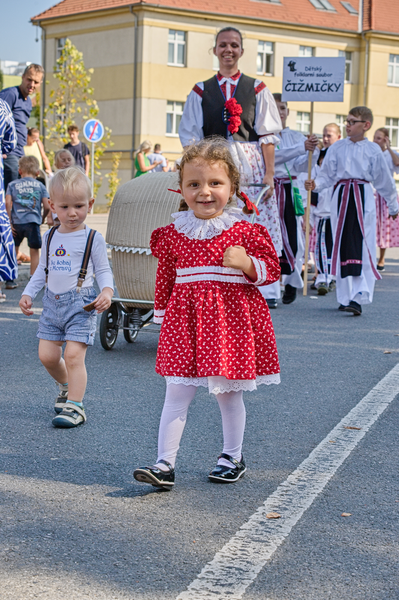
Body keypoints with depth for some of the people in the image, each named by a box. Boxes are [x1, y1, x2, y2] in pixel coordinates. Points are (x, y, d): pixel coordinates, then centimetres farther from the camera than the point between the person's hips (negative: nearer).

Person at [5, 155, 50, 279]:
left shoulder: (13, 185, 8)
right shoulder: (40, 185, 8)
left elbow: (7, 203, -4)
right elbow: (47, 206, 3)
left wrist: (9, 222, -1)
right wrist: (42, 219, 21)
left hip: (16, 222, 1)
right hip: (33, 222, -1)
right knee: (34, 251, 7)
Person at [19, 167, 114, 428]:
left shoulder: (93, 239, -4)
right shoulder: (50, 237, 11)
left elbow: (103, 271, -2)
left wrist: (107, 291, -20)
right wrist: (28, 293, 13)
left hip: (80, 303, -5)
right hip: (53, 303, 6)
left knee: (73, 355, -12)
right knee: (47, 355, 5)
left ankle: (75, 406, -4)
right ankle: (67, 386, 33)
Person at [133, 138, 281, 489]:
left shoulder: (244, 231, -4)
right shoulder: (173, 234, 3)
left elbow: (271, 268, 0)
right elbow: (165, 279, 12)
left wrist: (246, 263, -18)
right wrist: (163, 317, 13)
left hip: (232, 319, -1)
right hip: (185, 320, 2)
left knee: (229, 394, 12)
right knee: (176, 395, -1)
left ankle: (233, 457, 29)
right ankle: (165, 465, 3)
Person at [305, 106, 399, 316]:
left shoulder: (373, 150, 4)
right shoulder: (337, 148, 7)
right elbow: (327, 175, 9)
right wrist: (315, 184, -13)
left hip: (364, 198, -2)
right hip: (341, 197, 2)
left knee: (362, 248, -8)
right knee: (342, 247, 5)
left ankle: (358, 298, -11)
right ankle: (345, 296, 16)